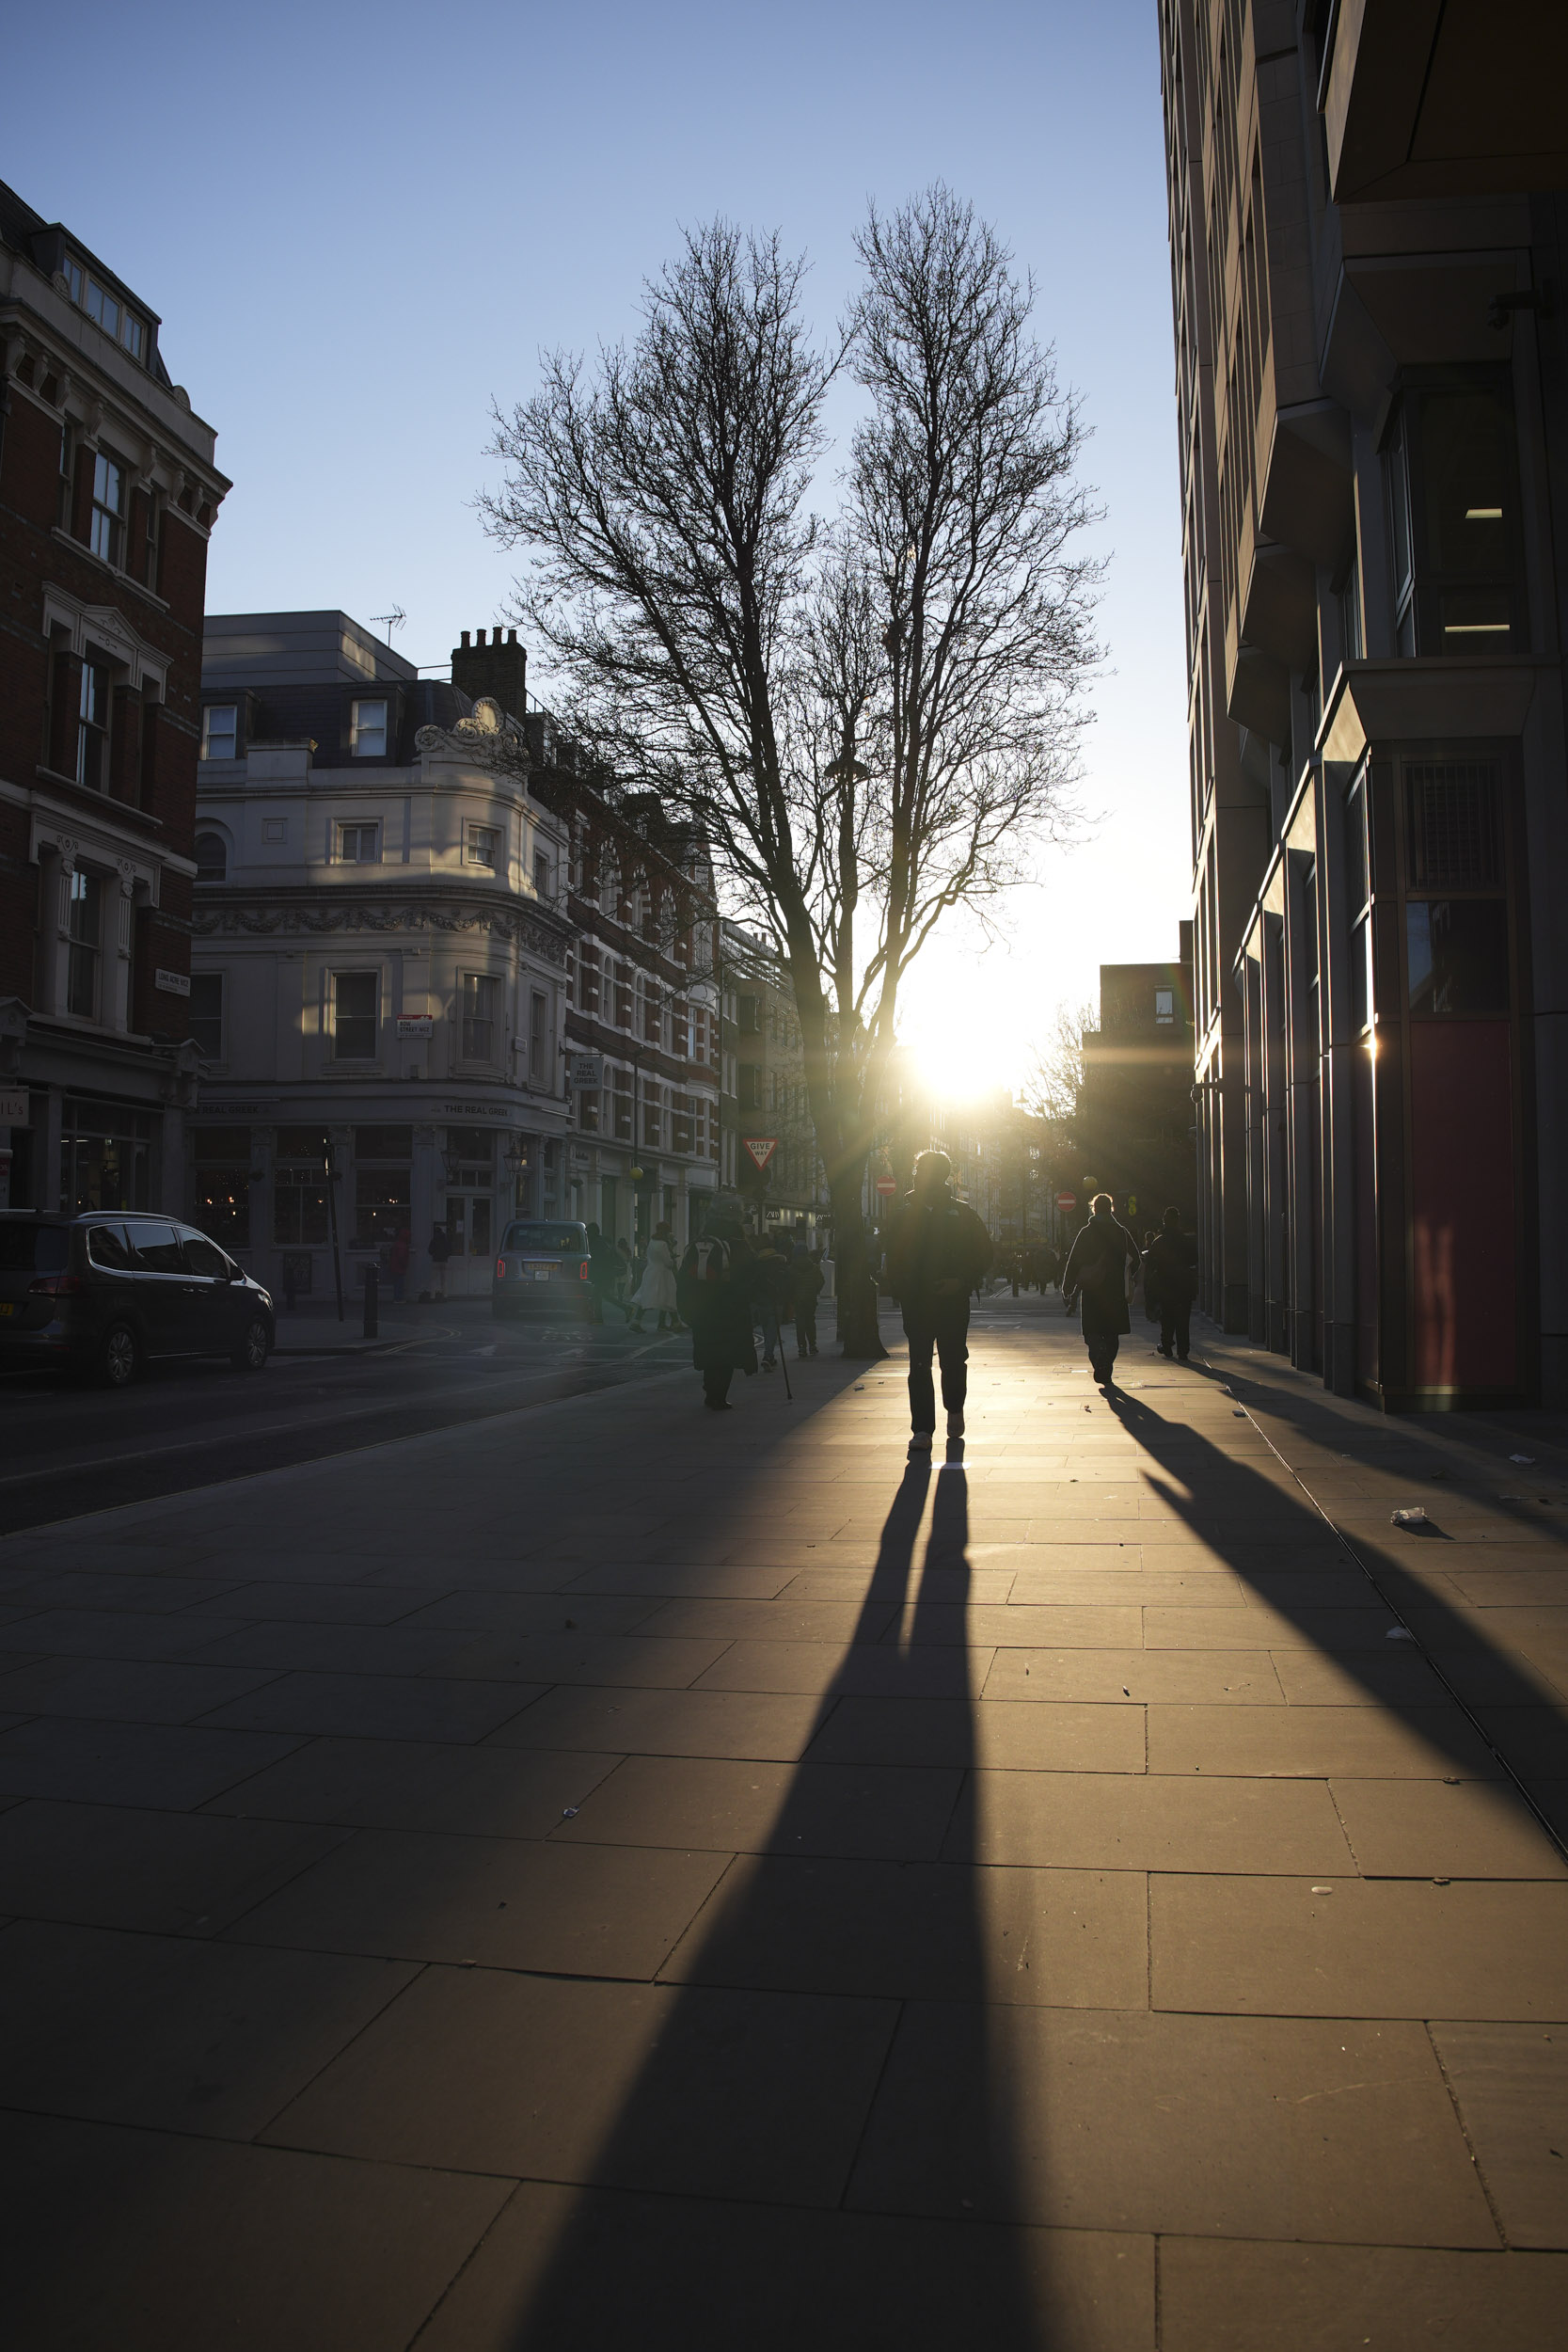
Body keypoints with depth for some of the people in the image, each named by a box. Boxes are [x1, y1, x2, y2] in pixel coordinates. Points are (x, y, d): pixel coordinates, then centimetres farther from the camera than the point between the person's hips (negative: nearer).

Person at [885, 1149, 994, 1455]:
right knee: (919, 1365, -3)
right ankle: (922, 1429, -1)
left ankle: (955, 1410, 34)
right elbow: (894, 1258, 11)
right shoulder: (906, 1214, 7)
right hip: (916, 1301, 1)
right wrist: (899, 1290, -3)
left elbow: (984, 1252, 3)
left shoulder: (961, 1213, 3)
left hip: (953, 1300, -1)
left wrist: (962, 1281, -10)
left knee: (954, 1360, 6)